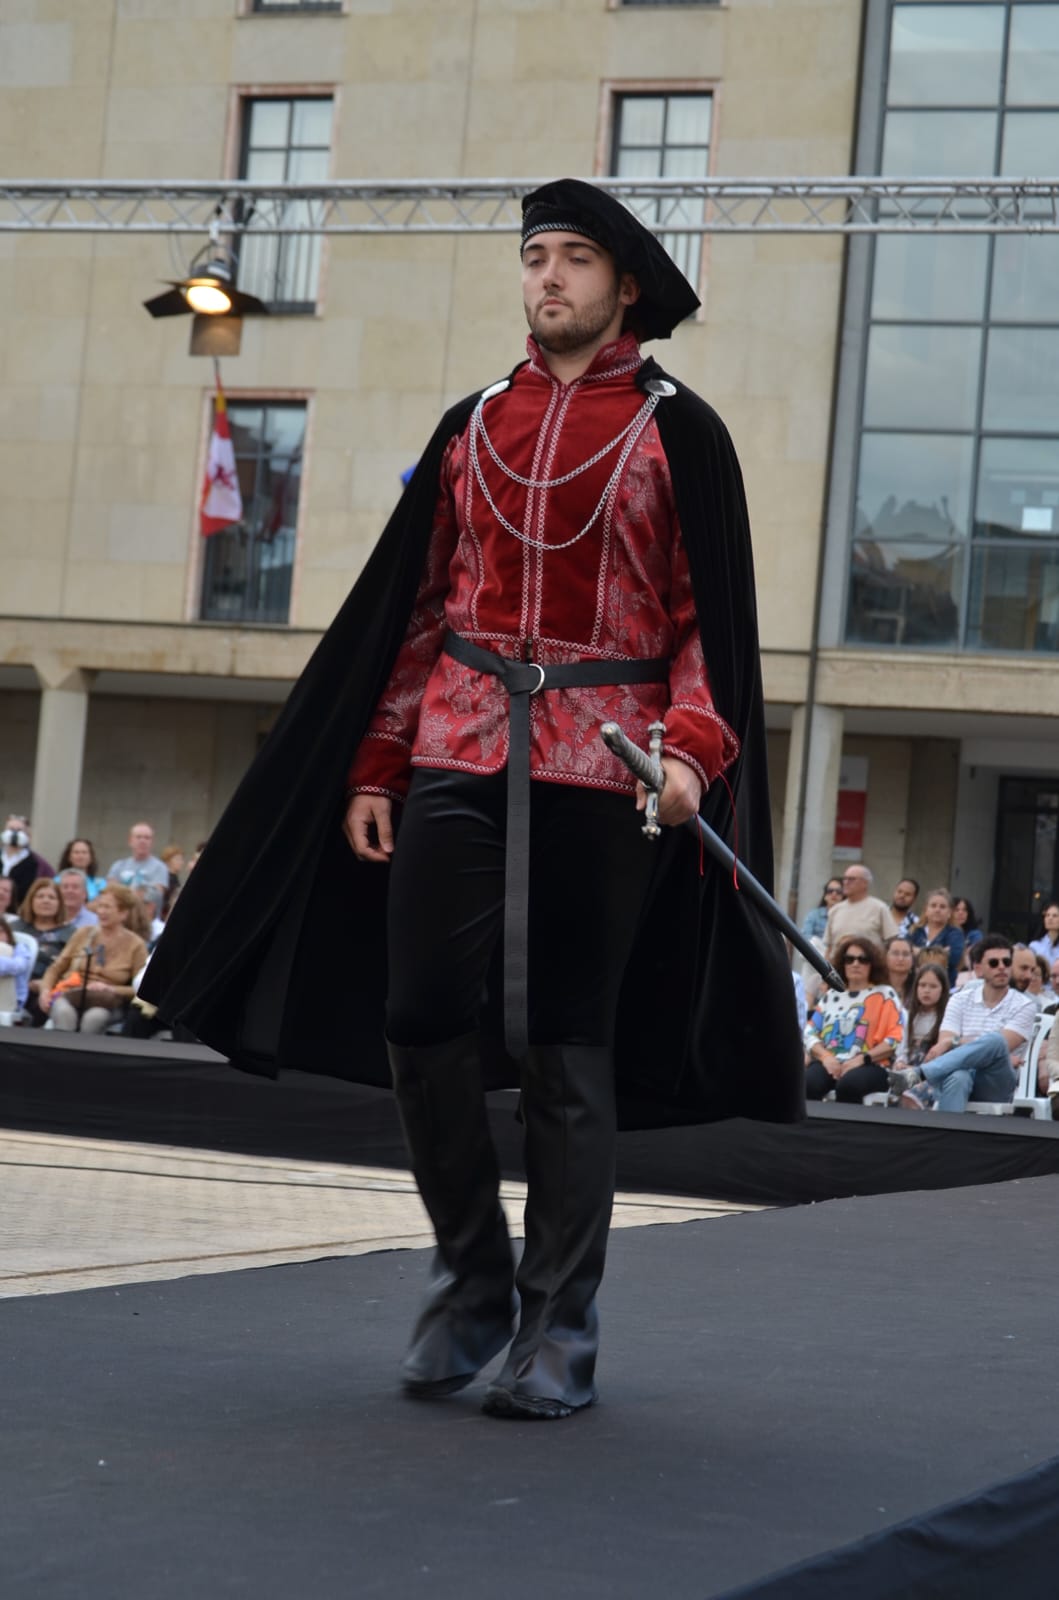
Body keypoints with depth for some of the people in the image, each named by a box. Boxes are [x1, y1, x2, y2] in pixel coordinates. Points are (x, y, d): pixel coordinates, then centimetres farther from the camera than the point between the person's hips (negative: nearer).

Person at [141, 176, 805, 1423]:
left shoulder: (677, 432, 4)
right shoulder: (472, 427, 14)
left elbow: (709, 614, 0)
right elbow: (414, 608, 15)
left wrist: (692, 747, -16)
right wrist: (373, 767, 9)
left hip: (601, 762, -3)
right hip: (458, 752, 4)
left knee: (566, 1044, -1)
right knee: (421, 1014, -3)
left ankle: (559, 1331, 8)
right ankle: (471, 1281, 15)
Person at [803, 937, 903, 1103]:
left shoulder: (884, 995, 10)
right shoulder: (831, 995, 22)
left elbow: (895, 1039, 0)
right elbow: (810, 1032, 15)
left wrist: (862, 1059, -12)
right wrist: (825, 1056, -6)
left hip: (869, 1066, -3)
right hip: (829, 1063, 3)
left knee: (848, 1084, -39)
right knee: (807, 1084, -33)